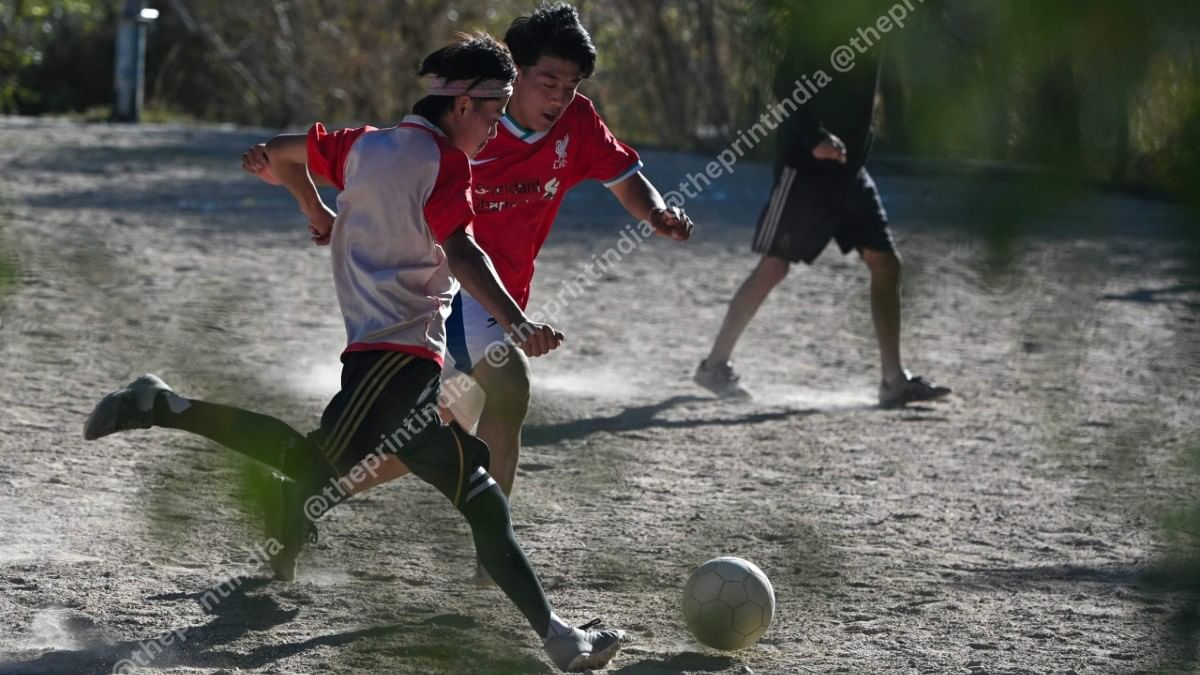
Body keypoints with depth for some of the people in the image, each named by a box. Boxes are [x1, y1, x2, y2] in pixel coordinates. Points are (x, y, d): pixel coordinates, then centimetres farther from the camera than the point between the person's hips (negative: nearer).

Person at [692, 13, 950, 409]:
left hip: (851, 169, 8)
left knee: (886, 263, 0)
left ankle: (894, 381, 1)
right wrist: (815, 138, -30)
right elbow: (786, 89, -20)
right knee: (774, 266, -5)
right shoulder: (820, 34, -12)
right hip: (807, 168, -8)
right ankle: (715, 365, 6)